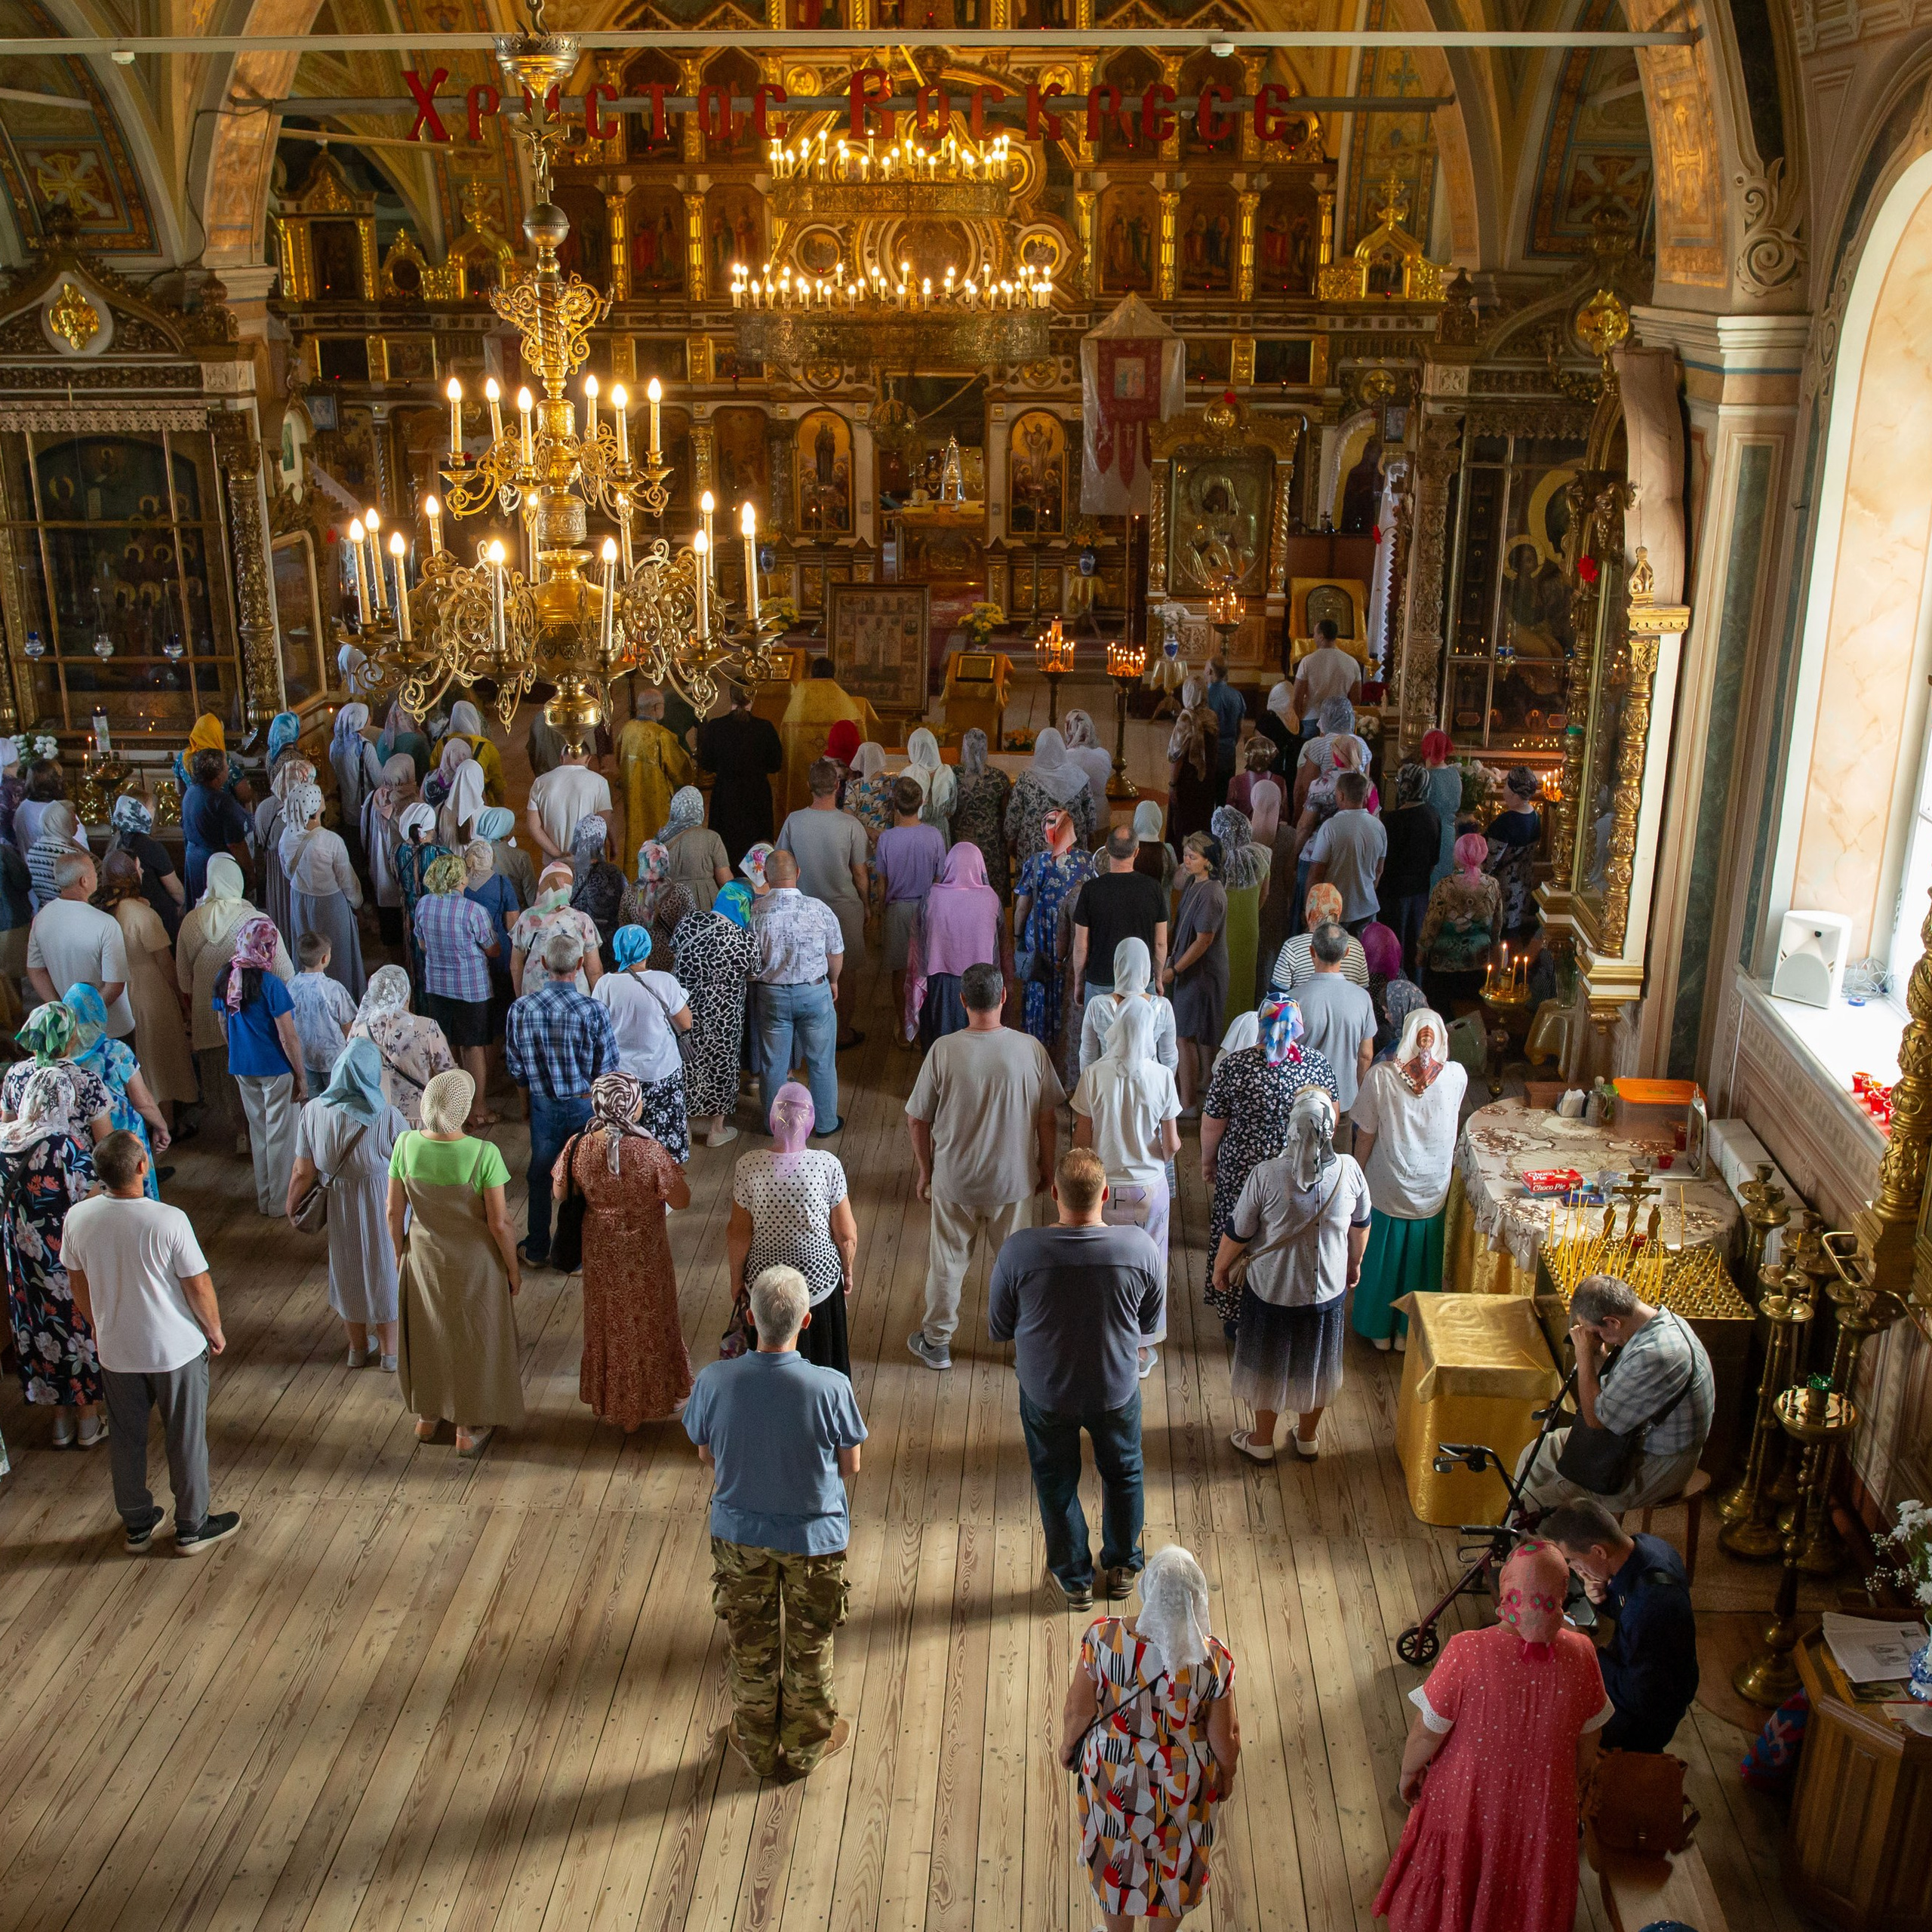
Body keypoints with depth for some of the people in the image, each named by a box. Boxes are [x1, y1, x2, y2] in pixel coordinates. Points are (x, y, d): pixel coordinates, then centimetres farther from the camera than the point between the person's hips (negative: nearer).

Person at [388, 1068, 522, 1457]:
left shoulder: (406, 1145, -19)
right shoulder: (483, 1154, -29)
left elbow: (394, 1211, -7)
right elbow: (499, 1222, -20)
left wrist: (400, 1253, 11)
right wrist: (512, 1268, -4)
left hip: (423, 1258, 3)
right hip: (474, 1262, -3)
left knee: (426, 1334, 26)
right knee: (472, 1340, 19)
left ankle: (427, 1417, 46)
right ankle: (468, 1430, 35)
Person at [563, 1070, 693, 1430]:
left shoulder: (579, 1147, -18)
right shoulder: (650, 1152, -29)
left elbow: (559, 1193, -3)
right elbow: (681, 1200, -19)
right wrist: (673, 1167, -3)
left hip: (600, 1251, 3)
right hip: (643, 1252, -3)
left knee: (607, 1322, 24)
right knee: (647, 1323, 19)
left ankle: (609, 1401, 41)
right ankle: (654, 1397, 38)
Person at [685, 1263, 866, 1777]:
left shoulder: (714, 1382, -23)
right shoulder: (831, 1388, -27)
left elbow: (707, 1455, -5)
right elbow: (851, 1466, -12)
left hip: (739, 1535, 1)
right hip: (815, 1537, -1)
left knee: (751, 1647, 23)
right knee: (809, 1645, 22)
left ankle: (757, 1747, 42)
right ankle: (807, 1743, 42)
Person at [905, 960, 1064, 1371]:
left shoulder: (944, 1050, -17)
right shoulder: (1029, 1049, -15)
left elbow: (917, 1121, -9)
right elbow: (1047, 1119, -6)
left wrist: (925, 1170, 7)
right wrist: (1045, 1167, 11)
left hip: (954, 1181, -1)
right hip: (1014, 1179, 1)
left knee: (947, 1260, 18)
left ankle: (936, 1342, 34)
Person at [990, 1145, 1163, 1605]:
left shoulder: (1019, 1250, -27)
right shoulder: (1141, 1248, -23)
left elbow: (998, 1329, -12)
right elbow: (1152, 1325, -6)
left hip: (1046, 1392, -1)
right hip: (1117, 1389, 1)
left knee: (1057, 1483, 24)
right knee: (1123, 1473, 28)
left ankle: (1074, 1579, 42)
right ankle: (1122, 1568, 47)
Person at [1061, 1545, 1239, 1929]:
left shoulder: (1103, 1637, -30)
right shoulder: (1212, 1659, -30)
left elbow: (1078, 1710, -15)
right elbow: (1225, 1738, -15)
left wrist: (1068, 1745, 6)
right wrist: (1227, 1773, 7)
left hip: (1112, 1772, 1)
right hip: (1181, 1782, 0)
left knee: (1116, 1857, 29)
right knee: (1173, 1860, 29)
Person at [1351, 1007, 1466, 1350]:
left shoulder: (1380, 1076, -20)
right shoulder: (1456, 1076, -16)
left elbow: (1365, 1136, -11)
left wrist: (1359, 1177, 4)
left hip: (1387, 1189, -1)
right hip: (1433, 1191, 1)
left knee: (1383, 1259, 19)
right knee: (1420, 1262, 21)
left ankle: (1380, 1330, 35)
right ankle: (1410, 1332, 37)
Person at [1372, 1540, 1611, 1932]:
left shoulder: (1466, 1652, -32)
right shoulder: (1579, 1654, -23)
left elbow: (1427, 1732, -19)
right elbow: (1587, 1742, -6)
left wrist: (1409, 1771, 1)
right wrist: (1574, 1782, 15)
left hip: (1467, 1800, -2)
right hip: (1541, 1808, 2)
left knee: (1455, 1877, 27)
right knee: (1531, 1888, 29)